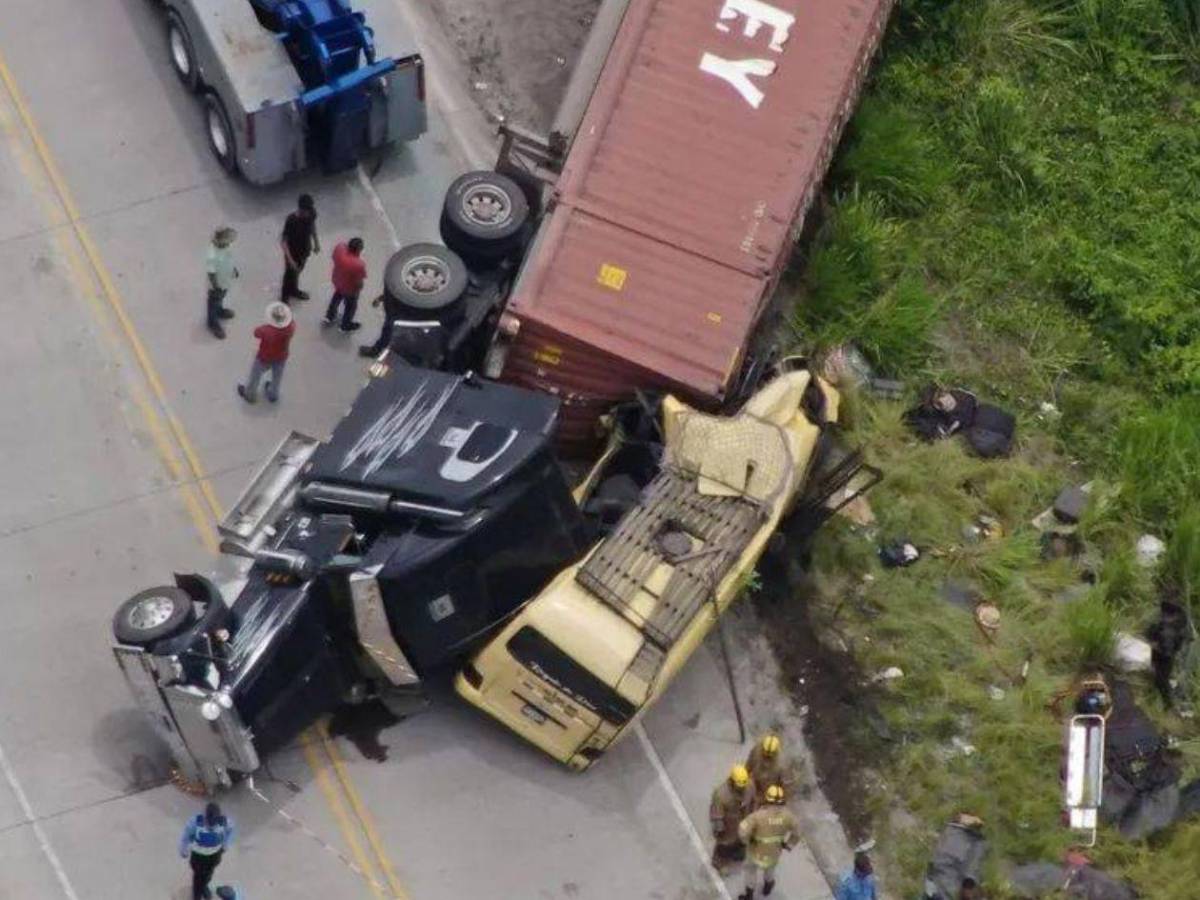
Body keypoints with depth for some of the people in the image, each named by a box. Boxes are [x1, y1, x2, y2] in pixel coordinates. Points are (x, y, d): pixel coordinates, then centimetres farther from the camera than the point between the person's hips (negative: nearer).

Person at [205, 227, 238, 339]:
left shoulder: (224, 246, -19)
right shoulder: (212, 256, -43)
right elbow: (211, 274, -30)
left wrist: (234, 269, 15)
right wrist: (216, 289, -21)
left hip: (225, 281, 7)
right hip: (216, 285, -7)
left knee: (220, 299, 35)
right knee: (214, 302, 21)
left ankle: (219, 311, 64)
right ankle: (213, 324, 45)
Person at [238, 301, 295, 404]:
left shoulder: (266, 330, -41)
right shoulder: (291, 327, -32)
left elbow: (256, 333, -18)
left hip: (264, 358, -3)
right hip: (281, 357, 3)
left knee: (255, 376, 26)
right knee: (277, 376, 31)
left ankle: (250, 394, 51)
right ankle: (273, 395, 57)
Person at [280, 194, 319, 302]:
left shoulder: (311, 214, -20)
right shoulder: (291, 220, -37)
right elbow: (283, 240, -29)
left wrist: (316, 242, 14)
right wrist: (290, 259, -31)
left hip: (304, 249, 5)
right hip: (293, 252, -5)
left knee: (298, 271, 29)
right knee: (290, 274, 17)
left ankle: (294, 290, 55)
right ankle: (285, 296, 42)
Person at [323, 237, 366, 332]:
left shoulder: (339, 248, -29)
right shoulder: (359, 265, -42)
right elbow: (359, 281, -25)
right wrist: (359, 287, -4)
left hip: (337, 281, 6)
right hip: (350, 288, -6)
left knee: (337, 296, 36)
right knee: (351, 305, 25)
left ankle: (330, 316, 57)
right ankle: (346, 325, 48)